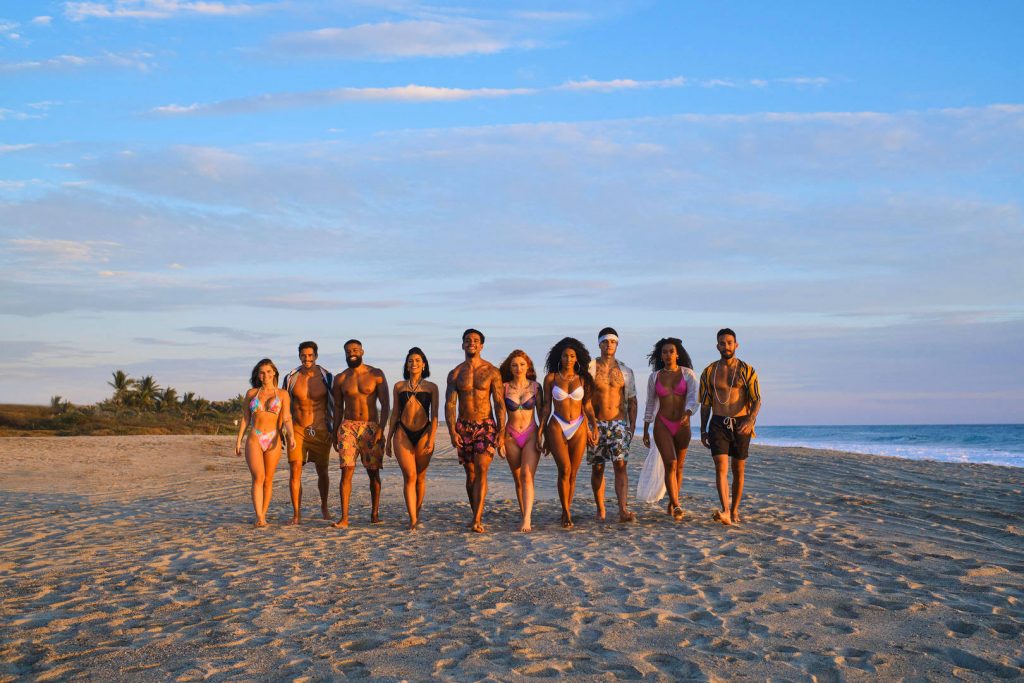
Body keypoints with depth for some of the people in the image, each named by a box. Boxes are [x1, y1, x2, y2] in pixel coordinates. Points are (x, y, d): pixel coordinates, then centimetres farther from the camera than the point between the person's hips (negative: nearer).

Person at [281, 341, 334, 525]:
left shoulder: (326, 377, -3)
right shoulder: (291, 378, -1)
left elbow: (335, 405, 4)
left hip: (321, 431, 0)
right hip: (297, 430, 0)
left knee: (323, 472, 11)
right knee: (295, 470, -10)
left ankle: (324, 506, 34)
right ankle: (297, 514, -4)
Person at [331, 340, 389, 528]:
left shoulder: (376, 375, 1)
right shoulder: (340, 379, 8)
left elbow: (385, 404, -2)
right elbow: (338, 408, 13)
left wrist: (381, 428, -11)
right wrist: (335, 433, 9)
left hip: (371, 427, -1)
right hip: (348, 426, 1)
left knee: (373, 472, 3)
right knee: (346, 470, -11)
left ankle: (375, 513, 17)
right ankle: (344, 518, -13)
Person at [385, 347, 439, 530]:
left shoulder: (431, 387, 7)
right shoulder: (399, 386, 11)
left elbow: (434, 416, 2)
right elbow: (395, 414, 14)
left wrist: (431, 439, -8)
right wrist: (388, 439, 11)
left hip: (423, 434, 0)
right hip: (403, 434, 0)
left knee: (420, 477, 7)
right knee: (410, 476, -10)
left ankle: (416, 514, 24)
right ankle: (413, 519, -11)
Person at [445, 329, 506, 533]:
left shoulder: (492, 372, 1)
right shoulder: (455, 374, 5)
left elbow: (499, 404, -1)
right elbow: (450, 404, 1)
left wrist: (501, 433, -8)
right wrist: (452, 431, -13)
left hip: (486, 426, -2)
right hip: (463, 427, 2)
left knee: (481, 469, -16)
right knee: (470, 473, 7)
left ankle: (477, 520, -21)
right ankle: (477, 516, 20)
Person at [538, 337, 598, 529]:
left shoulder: (583, 379, 7)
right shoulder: (551, 378, 4)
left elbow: (587, 406, 9)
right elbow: (546, 407, 6)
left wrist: (594, 426, -4)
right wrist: (541, 432, 4)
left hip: (579, 427, 2)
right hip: (557, 427, -2)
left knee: (572, 473, 3)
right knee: (564, 469, -16)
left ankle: (566, 512, 17)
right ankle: (566, 513, -6)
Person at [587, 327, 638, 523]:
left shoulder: (625, 370, 7)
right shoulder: (590, 368, -1)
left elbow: (632, 400, 12)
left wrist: (632, 426, 4)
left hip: (619, 424, 1)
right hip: (596, 424, -1)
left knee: (620, 465, -11)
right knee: (597, 468, 5)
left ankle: (623, 510, -18)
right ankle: (600, 510, 17)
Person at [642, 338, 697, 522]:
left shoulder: (688, 374, -2)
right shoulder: (655, 376, 3)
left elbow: (693, 398, -15)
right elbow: (650, 405, 10)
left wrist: (687, 414, -35)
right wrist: (645, 431, 10)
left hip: (683, 425, 1)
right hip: (662, 425, -1)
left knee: (679, 466, 11)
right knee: (670, 464, -16)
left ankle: (671, 504, 28)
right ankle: (677, 506, -22)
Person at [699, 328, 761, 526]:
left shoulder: (747, 371, 0)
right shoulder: (709, 372, 6)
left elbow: (757, 400, -6)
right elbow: (705, 403, 11)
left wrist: (751, 420, -24)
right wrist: (703, 431, 9)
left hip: (741, 424, 0)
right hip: (718, 424, 0)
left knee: (738, 470, 7)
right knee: (721, 467, -15)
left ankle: (734, 511, 21)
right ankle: (725, 512, -26)